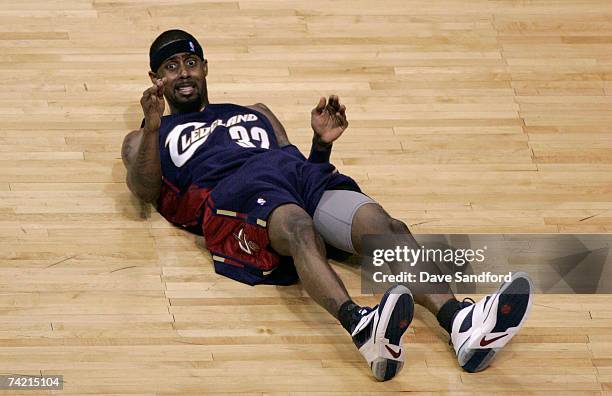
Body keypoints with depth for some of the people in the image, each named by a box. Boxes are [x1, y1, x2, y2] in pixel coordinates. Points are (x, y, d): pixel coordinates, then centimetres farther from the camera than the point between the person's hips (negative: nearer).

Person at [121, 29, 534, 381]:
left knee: (386, 227, -29)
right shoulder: (145, 138, 29)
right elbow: (144, 189, 7)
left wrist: (321, 143, 9)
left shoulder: (255, 114, 40)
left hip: (300, 171, 4)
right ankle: (361, 326, -71)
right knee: (301, 230, -41)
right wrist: (152, 127, -8)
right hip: (234, 190, -4)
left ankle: (461, 322, -54)